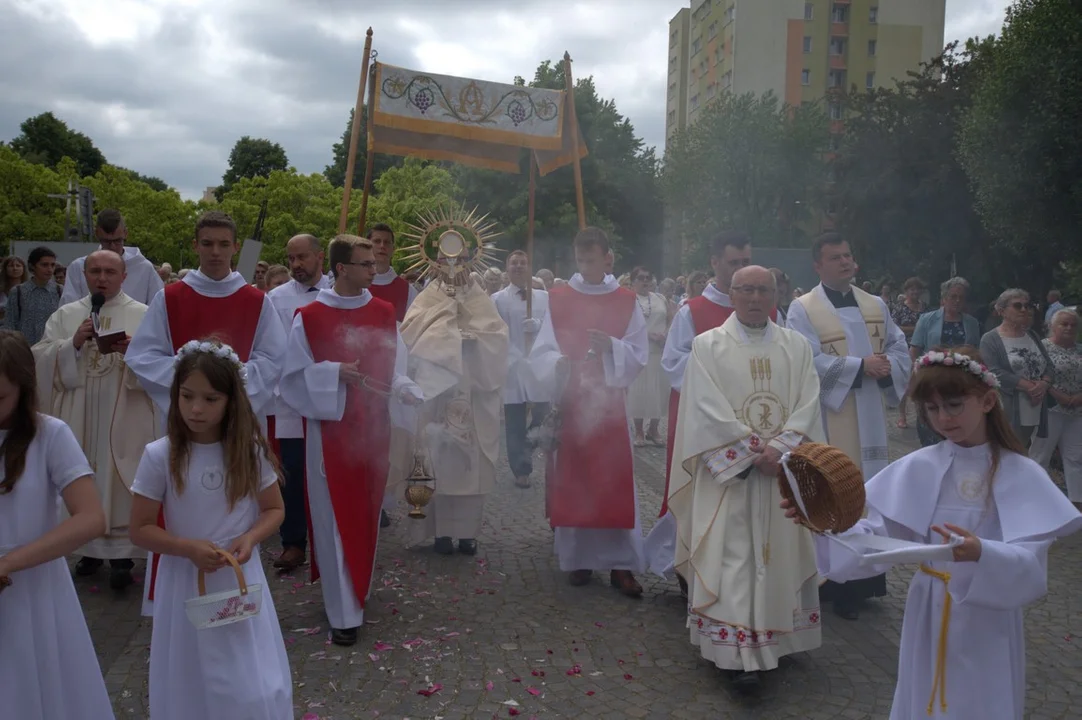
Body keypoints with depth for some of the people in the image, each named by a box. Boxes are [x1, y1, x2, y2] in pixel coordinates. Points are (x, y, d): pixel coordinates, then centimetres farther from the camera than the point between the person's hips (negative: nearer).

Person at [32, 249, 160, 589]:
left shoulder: (144, 315, 1)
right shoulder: (64, 315, 10)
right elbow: (41, 359, 4)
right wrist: (73, 344, -12)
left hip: (125, 420, -3)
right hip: (78, 418, 3)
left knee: (120, 486, -3)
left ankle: (121, 555, 4)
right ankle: (90, 548, 23)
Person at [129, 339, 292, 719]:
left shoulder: (250, 450, -7)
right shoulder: (159, 455, -12)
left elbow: (274, 509, 4)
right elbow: (140, 530, -5)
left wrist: (250, 538, -15)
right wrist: (187, 547, -20)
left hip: (241, 582, 1)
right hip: (186, 584, -1)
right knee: (190, 686, 11)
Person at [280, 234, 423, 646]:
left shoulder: (384, 313, 5)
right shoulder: (309, 317, -6)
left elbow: (395, 368, 6)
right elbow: (295, 374, -5)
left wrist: (412, 394, -12)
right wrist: (337, 373, -18)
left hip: (373, 427, 4)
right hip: (330, 429, -4)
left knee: (366, 515, 14)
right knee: (336, 518, 0)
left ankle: (357, 591, 33)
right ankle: (345, 612, 7)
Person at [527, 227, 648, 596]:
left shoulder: (626, 302, 3)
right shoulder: (558, 299, 3)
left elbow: (639, 355, -1)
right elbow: (540, 352, -1)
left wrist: (611, 347, -19)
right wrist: (557, 363, -22)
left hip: (610, 403, 0)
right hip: (569, 402, 1)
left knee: (615, 481, -2)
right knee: (572, 479, 4)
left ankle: (620, 563, 5)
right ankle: (578, 557, 16)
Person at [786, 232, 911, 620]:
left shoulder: (876, 305, 11)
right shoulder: (803, 309, -6)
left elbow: (900, 349, 10)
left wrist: (888, 368, -12)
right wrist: (859, 366, -20)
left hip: (870, 418, 5)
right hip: (828, 418, -5)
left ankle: (865, 578, 25)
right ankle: (838, 584, 13)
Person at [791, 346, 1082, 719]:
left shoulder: (1022, 475, -10)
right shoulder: (917, 468, -4)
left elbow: (1032, 566, -18)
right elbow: (879, 537, -8)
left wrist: (982, 555, -38)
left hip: (989, 620, -2)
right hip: (929, 613, 2)